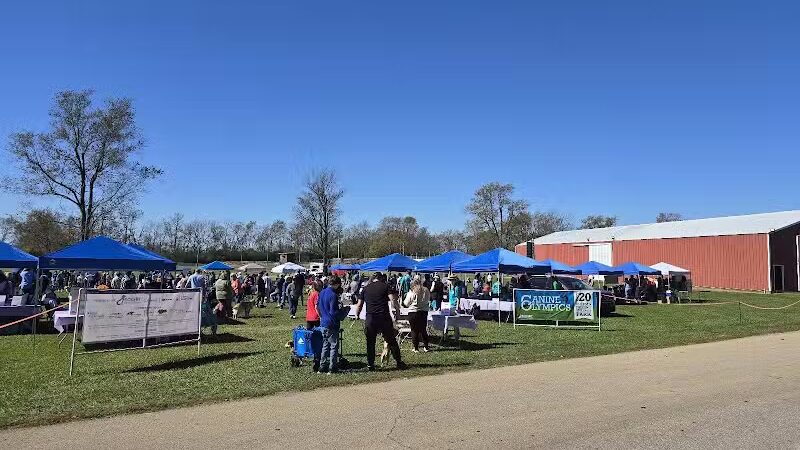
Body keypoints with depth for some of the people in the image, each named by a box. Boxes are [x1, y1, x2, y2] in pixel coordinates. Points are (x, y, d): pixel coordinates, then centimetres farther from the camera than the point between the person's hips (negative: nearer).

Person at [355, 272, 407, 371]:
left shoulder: (365, 289, 11)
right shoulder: (385, 286, 3)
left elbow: (359, 305, 8)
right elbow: (393, 300, -8)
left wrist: (357, 316, 21)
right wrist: (398, 309, 5)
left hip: (370, 319, 2)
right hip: (384, 318, -1)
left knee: (370, 343, 10)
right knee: (392, 341, 8)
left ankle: (370, 365, 11)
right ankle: (399, 363, 12)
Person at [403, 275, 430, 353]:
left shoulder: (411, 292, -16)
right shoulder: (426, 291, -6)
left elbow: (406, 303, -6)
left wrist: (404, 301, 14)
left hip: (413, 312, -4)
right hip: (424, 312, 4)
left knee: (414, 330, 5)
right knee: (423, 330, 15)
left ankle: (416, 348, 8)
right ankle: (425, 347, 18)